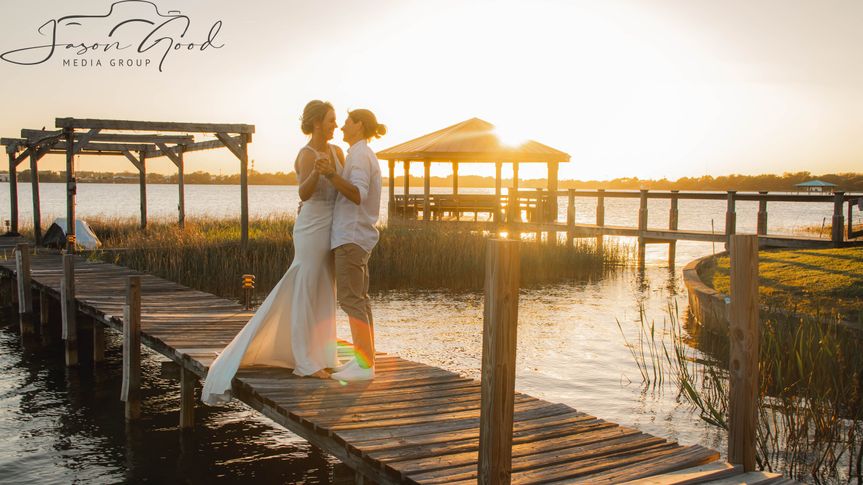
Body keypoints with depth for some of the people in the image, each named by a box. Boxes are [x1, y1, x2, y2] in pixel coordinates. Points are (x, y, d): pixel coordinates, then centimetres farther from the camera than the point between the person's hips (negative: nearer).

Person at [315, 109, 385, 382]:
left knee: (351, 299, -10)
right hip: (357, 236, 10)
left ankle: (364, 364, -10)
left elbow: (358, 195, -24)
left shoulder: (360, 154, -12)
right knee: (359, 299, 9)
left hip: (351, 236, -10)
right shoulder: (367, 157, 19)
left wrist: (331, 175, -36)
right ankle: (365, 359, 12)